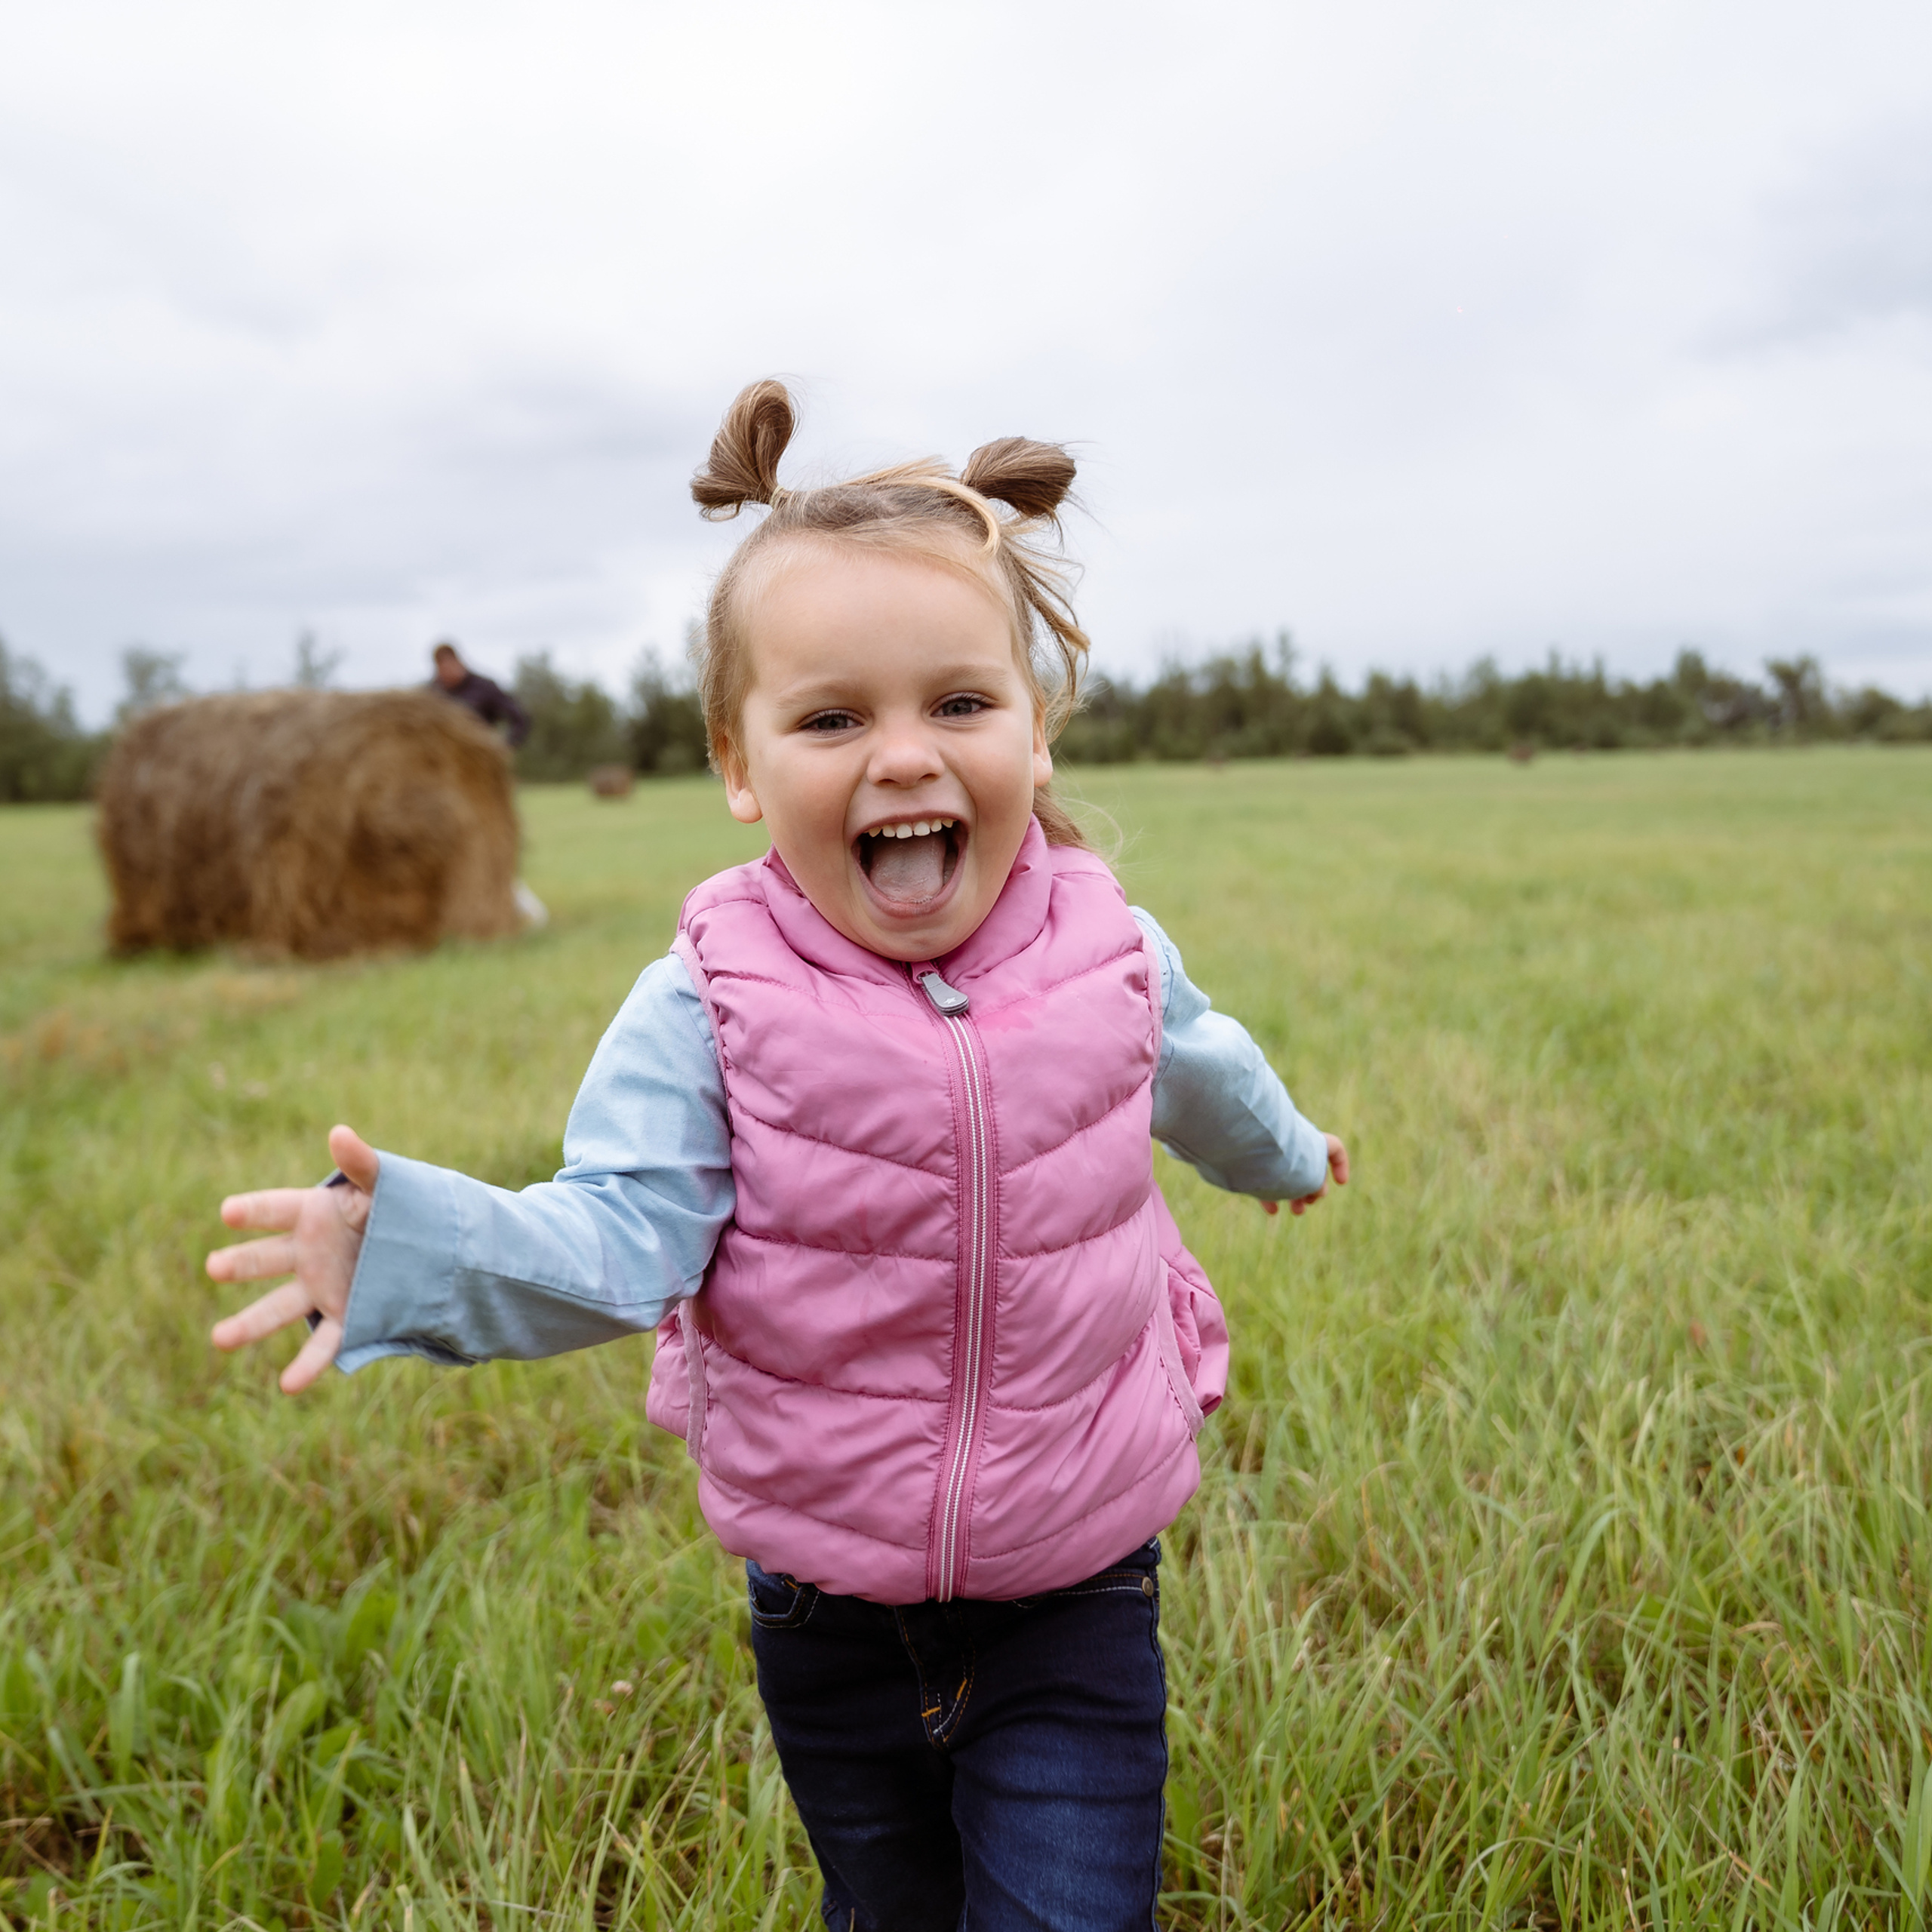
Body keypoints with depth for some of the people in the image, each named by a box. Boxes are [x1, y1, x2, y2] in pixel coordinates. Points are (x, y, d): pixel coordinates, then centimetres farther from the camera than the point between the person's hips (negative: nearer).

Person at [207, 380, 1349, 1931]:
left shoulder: (1113, 954, -9)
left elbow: (1195, 1067, 13)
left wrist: (1285, 1151, 33)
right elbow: (619, 1238, -23)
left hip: (1074, 1593, 0)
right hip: (828, 1605, 1)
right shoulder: (708, 1007, -17)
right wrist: (414, 1243, -43)